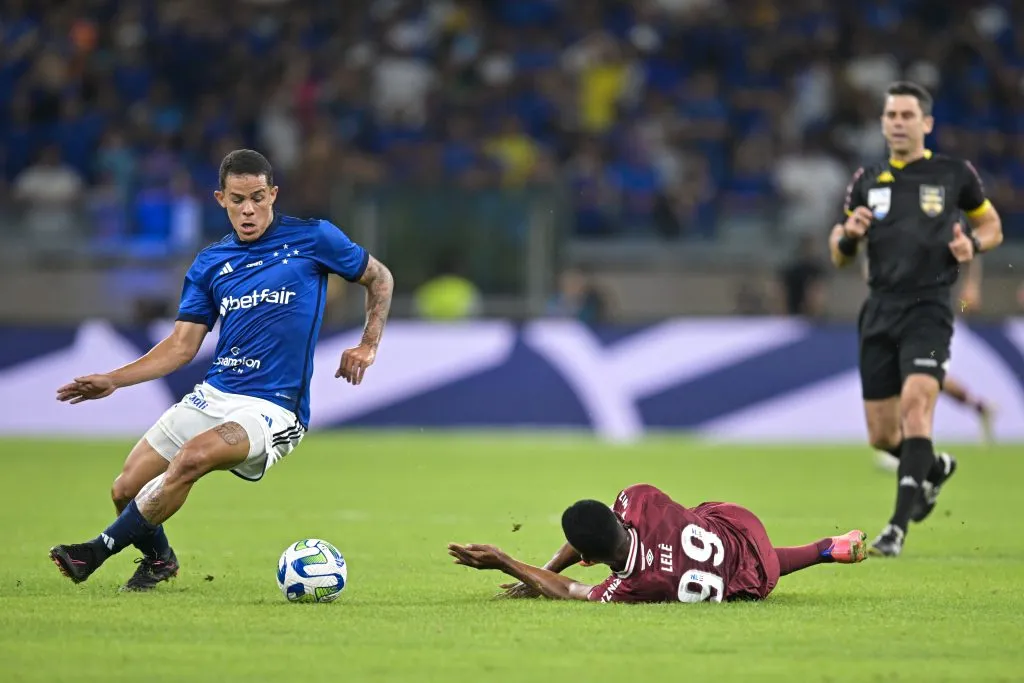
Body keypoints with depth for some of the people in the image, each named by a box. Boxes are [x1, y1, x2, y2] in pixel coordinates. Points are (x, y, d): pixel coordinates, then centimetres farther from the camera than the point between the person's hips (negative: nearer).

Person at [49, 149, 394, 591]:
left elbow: (380, 279, 14)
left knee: (193, 457, -34)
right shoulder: (210, 264, 11)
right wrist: (111, 380, 0)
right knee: (126, 489, -3)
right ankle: (158, 558, 31)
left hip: (272, 407, -5)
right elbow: (182, 346, 10)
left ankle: (101, 549, -22)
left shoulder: (313, 240, 0)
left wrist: (368, 346, 4)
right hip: (212, 397, 5)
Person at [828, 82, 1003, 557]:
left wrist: (972, 242, -7)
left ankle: (899, 526, -22)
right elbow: (839, 257, 17)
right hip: (879, 312, 4)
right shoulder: (867, 182, 10)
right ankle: (934, 468, 39)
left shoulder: (954, 174, 2)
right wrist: (847, 235, -6)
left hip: (928, 309, -4)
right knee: (881, 435, 6)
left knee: (915, 405, -23)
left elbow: (992, 226, 15)